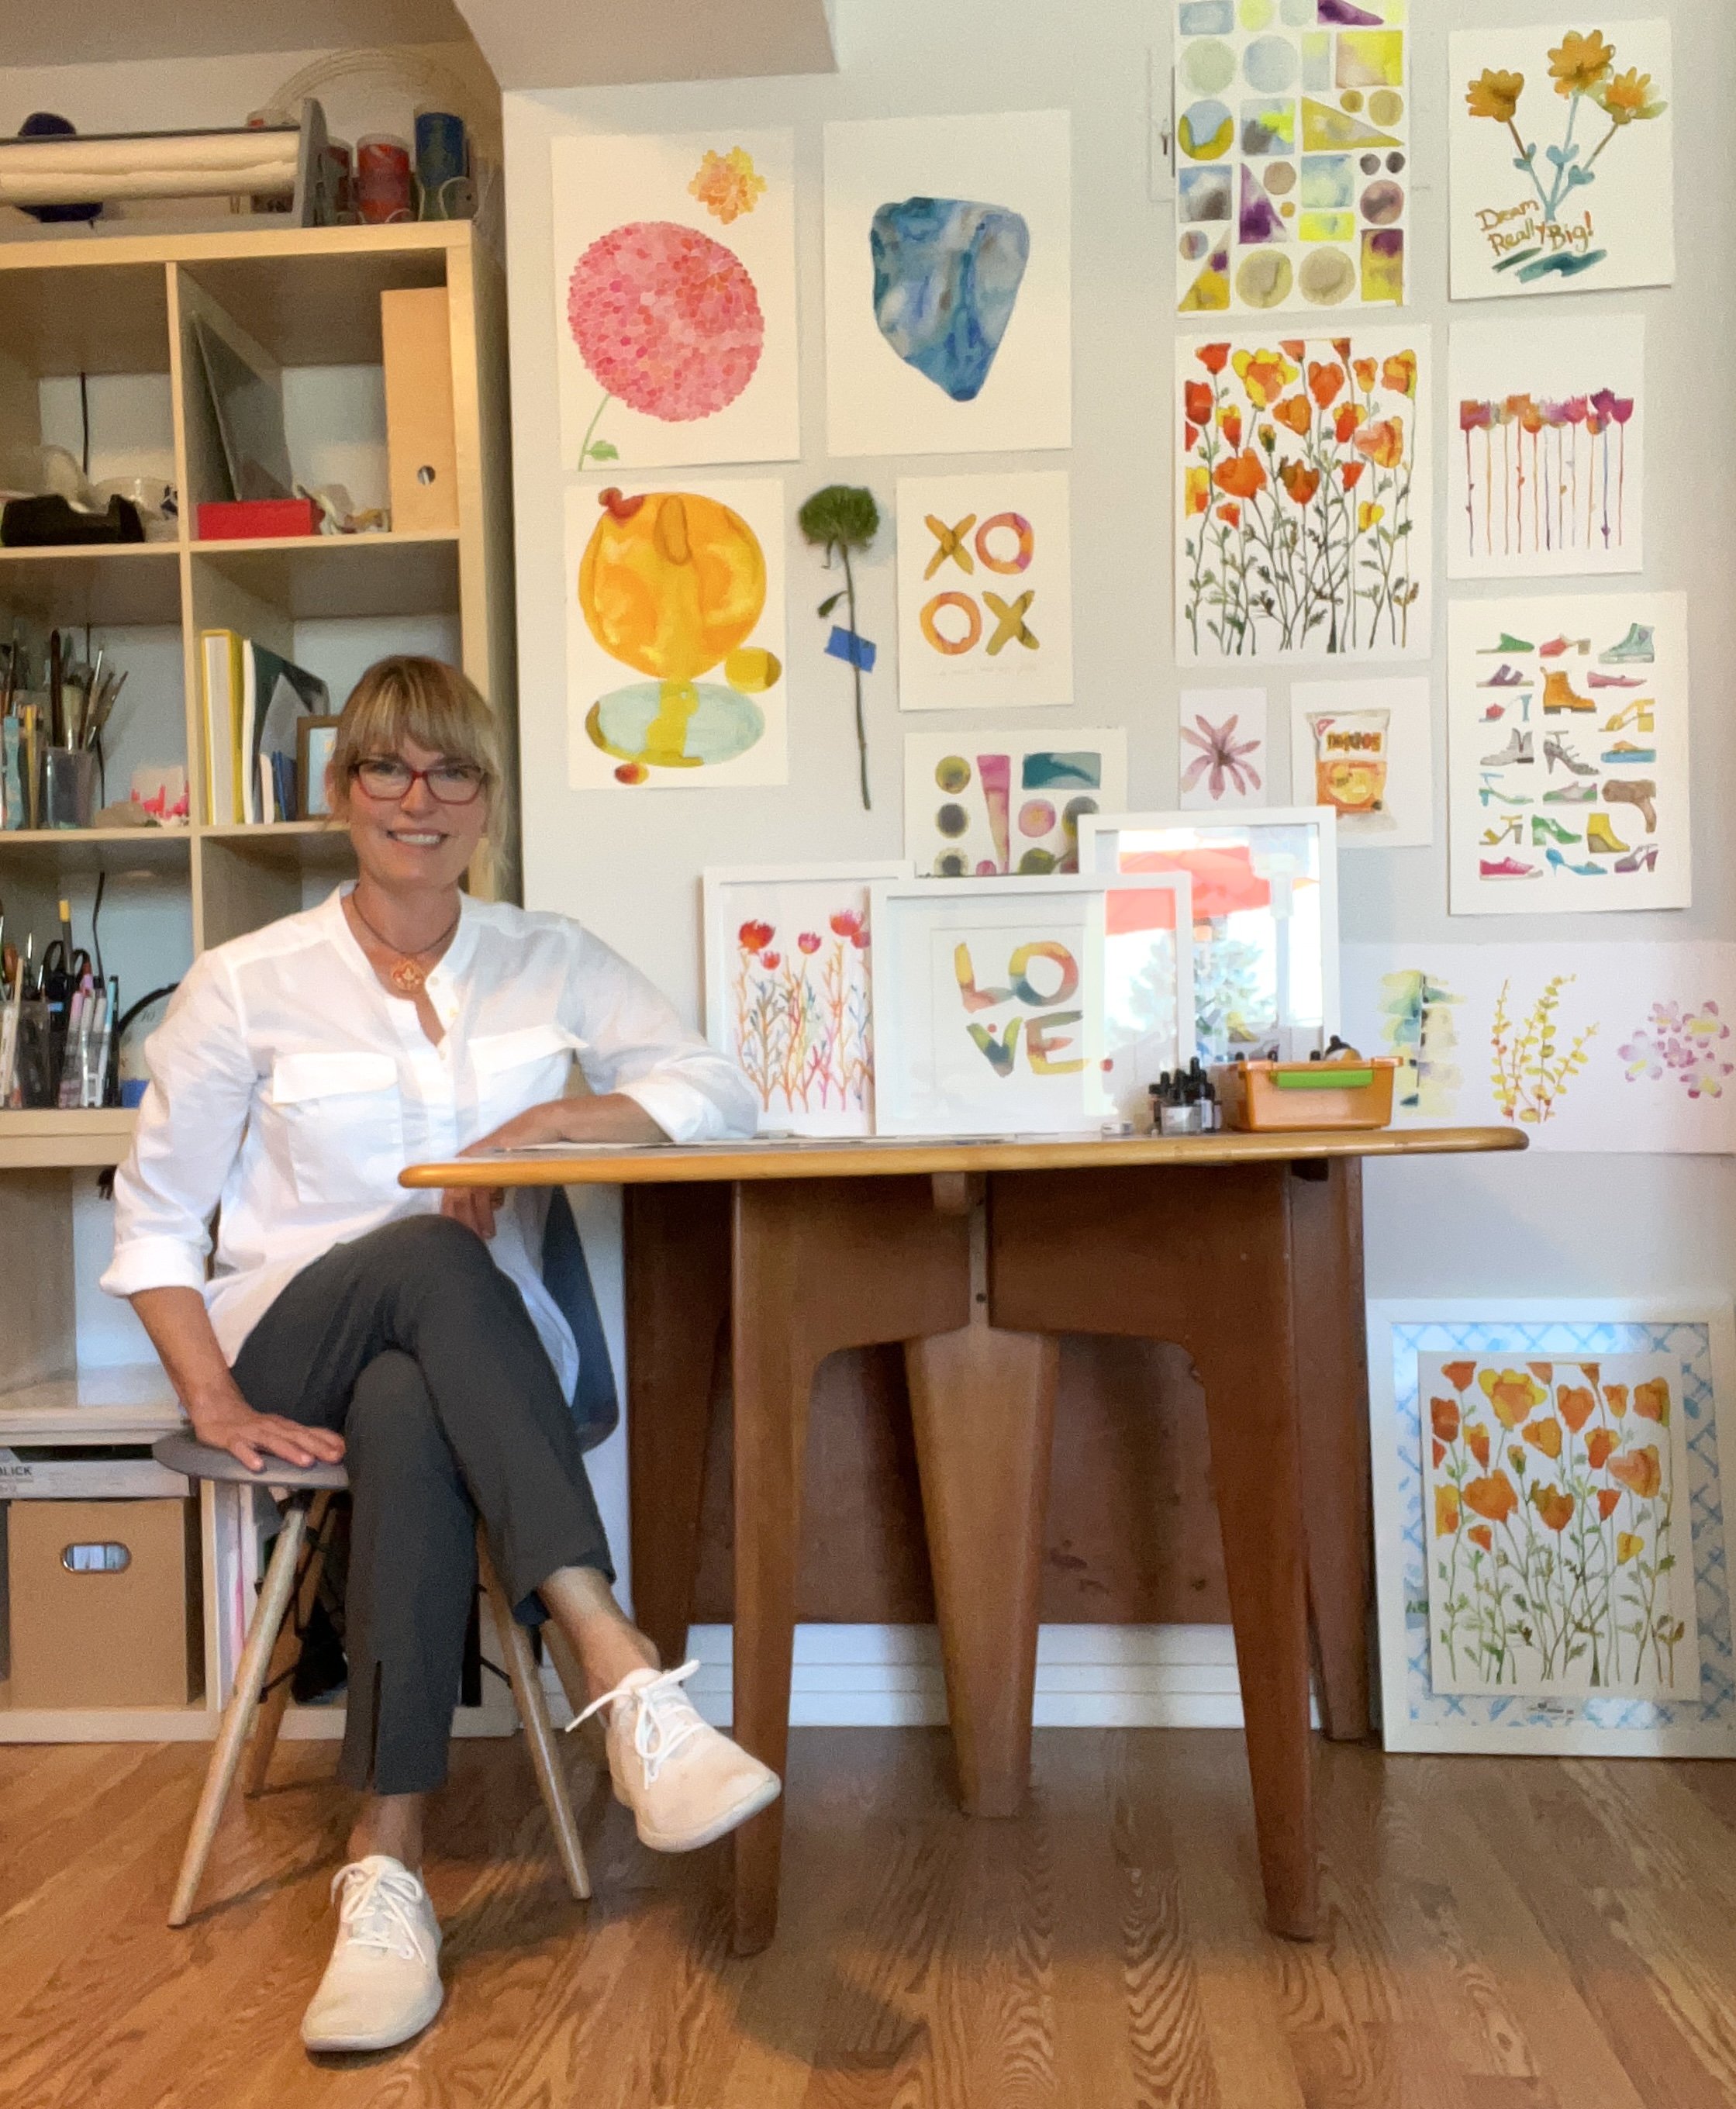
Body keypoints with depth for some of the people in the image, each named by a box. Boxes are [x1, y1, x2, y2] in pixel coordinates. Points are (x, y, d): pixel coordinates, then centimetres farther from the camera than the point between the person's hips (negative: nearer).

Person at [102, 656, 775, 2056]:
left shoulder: (552, 962, 7)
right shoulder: (248, 984, 3)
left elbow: (719, 1095, -3)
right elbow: (156, 1217, 4)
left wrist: (545, 1123, -17)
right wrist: (215, 1400, -10)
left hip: (472, 1359, 1)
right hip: (294, 1349, -1)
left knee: (410, 1417, -36)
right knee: (428, 1259, -35)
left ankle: (387, 1869, -33)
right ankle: (630, 1681, -45)